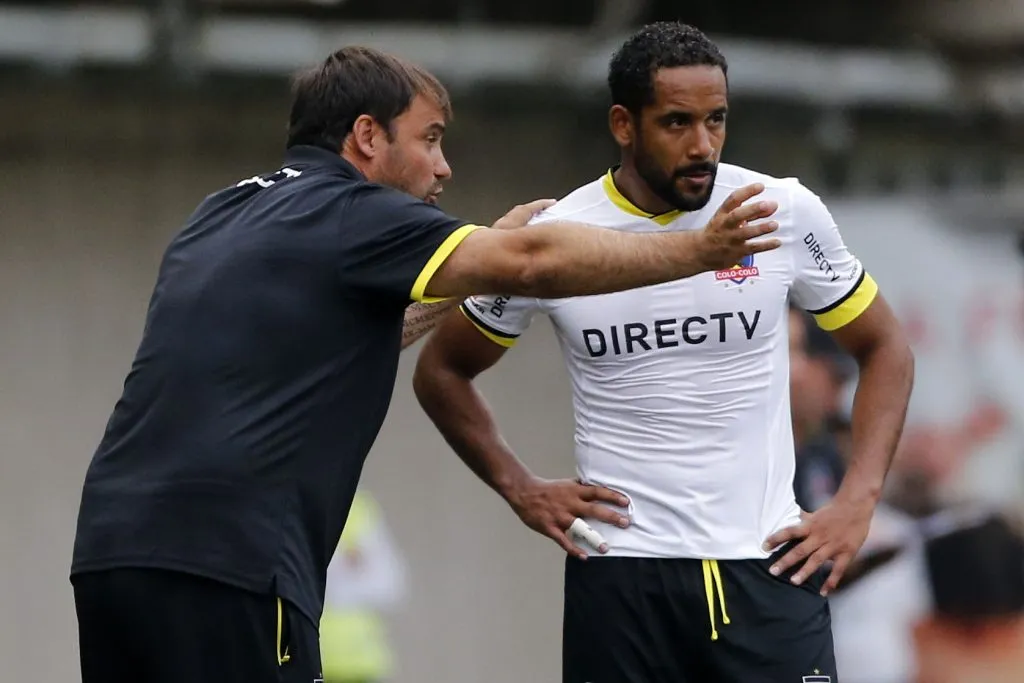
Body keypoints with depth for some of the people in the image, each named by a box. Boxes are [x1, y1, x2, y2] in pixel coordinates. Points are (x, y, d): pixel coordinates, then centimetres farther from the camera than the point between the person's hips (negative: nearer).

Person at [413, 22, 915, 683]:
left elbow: (885, 349, 12)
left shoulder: (789, 212, -1)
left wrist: (858, 501, 1)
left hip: (768, 564, 0)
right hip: (619, 572, 0)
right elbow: (442, 370, 15)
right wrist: (519, 487, 4)